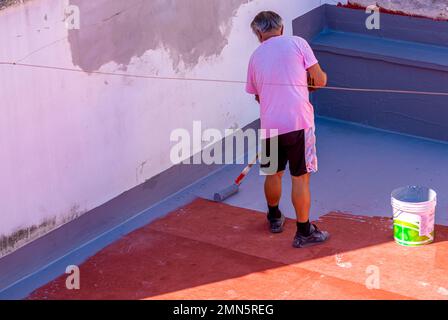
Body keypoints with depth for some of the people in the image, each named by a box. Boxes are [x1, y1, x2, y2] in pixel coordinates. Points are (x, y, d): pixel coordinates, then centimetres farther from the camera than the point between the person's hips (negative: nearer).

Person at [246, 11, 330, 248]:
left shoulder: (256, 57, 11)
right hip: (298, 122, -4)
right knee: (300, 178, 4)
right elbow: (320, 80, -3)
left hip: (270, 125, 4)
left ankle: (275, 219, 41)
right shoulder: (296, 43, 0)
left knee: (273, 173, 22)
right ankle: (304, 232, 11)